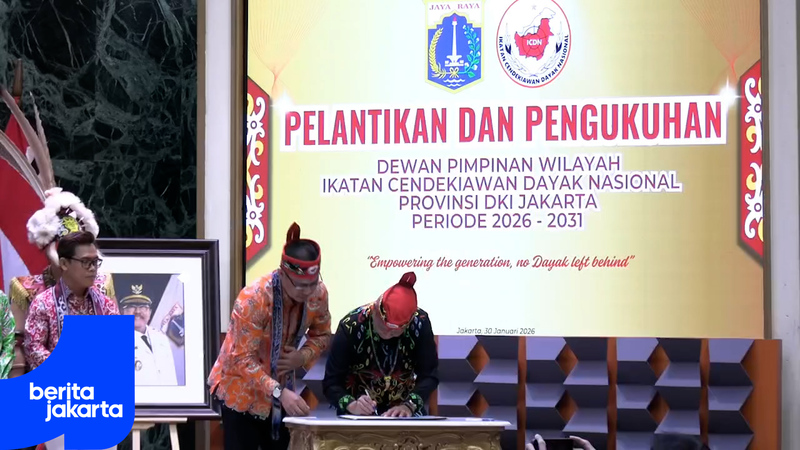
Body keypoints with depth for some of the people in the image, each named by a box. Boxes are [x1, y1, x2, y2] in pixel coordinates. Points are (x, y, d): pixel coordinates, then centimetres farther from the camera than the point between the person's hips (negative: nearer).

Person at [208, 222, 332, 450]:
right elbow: (243, 359, -29)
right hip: (242, 388, -5)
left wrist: (304, 356, -19)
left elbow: (321, 334, 3)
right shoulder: (252, 299, -32)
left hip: (282, 388, 5)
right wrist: (278, 392, -40)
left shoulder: (318, 293, -15)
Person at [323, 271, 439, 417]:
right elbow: (331, 382, -18)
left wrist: (409, 406, -28)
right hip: (359, 413, -2)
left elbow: (429, 375, -12)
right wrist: (352, 405, -35)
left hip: (402, 410, 2)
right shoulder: (351, 327, -20)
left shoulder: (419, 323, -16)